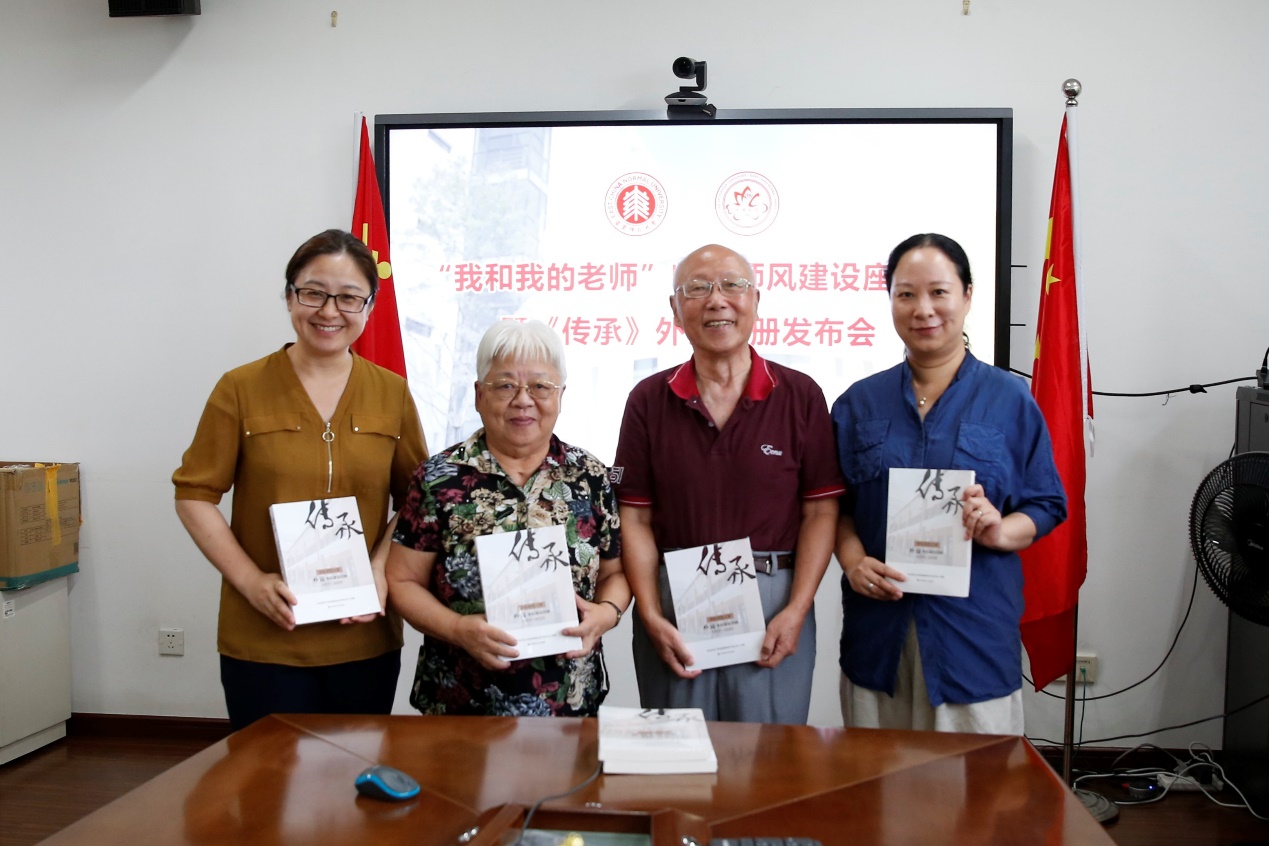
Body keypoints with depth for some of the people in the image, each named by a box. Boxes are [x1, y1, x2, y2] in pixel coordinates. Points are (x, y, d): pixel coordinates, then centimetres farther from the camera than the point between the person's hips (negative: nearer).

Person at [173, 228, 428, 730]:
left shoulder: (392, 394, 4)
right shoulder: (242, 389, -2)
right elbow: (194, 497, -1)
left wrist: (382, 570, -7)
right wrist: (251, 580, -11)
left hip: (364, 638, 2)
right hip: (263, 640, -2)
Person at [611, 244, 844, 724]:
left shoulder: (801, 396, 1)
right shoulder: (649, 401, 4)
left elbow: (820, 511, -1)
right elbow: (635, 517, 2)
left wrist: (796, 612, -10)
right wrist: (652, 617, -6)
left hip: (773, 601, -1)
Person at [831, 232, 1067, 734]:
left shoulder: (1010, 400, 2)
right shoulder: (859, 403, 8)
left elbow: (1047, 505, 3)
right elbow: (839, 506, 8)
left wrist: (1001, 531, -17)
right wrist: (853, 561, -10)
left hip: (975, 626, -2)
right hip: (878, 624, 2)